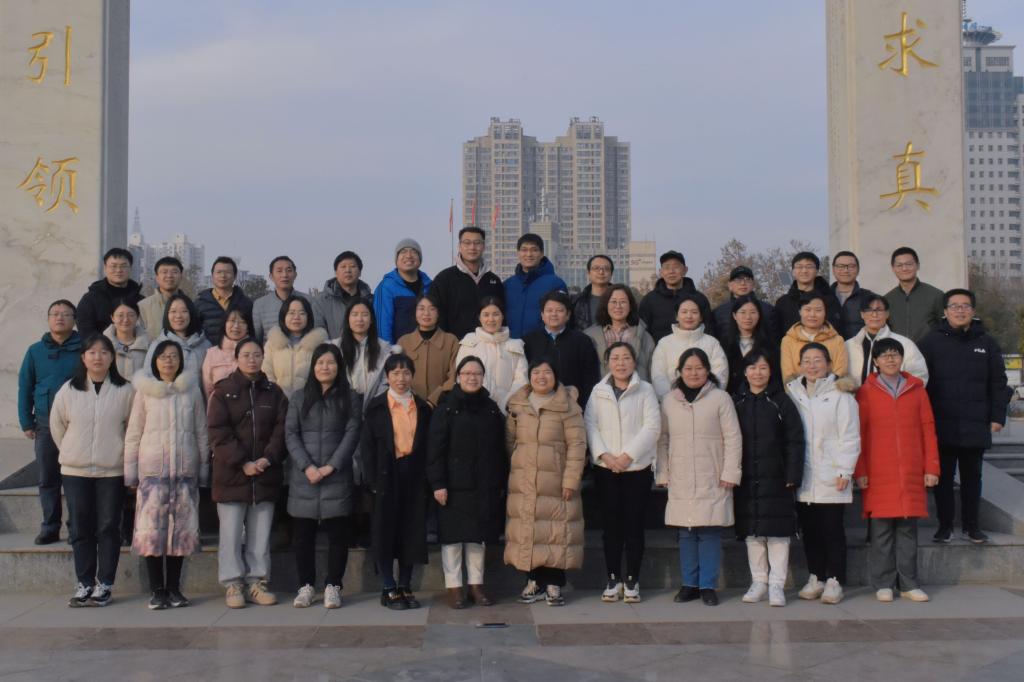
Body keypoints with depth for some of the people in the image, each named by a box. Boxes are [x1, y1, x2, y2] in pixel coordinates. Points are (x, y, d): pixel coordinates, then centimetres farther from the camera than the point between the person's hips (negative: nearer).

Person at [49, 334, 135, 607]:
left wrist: (121, 453, 2)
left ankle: (104, 585, 10)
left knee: (108, 529, 2)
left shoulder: (125, 391, -4)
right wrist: (72, 452, 11)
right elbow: (57, 425, 12)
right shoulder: (68, 390, 2)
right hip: (75, 471, 2)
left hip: (112, 471, -2)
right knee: (81, 530, 6)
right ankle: (84, 584, 15)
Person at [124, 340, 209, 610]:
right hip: (152, 469, -1)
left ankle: (174, 587, 14)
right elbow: (133, 434, 5)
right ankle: (157, 590, 5)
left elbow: (201, 432, 9)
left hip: (185, 469, 1)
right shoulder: (144, 391, 5)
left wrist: (204, 468, 6)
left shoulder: (192, 390, 8)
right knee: (152, 529, -4)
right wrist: (130, 471, 1)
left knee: (182, 529, 3)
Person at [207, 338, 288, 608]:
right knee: (231, 532, -1)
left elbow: (281, 429, 4)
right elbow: (218, 432, -6)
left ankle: (257, 582, 14)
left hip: (266, 474, 2)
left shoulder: (274, 392, 11)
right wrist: (242, 463, -14)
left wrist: (268, 458, -11)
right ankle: (233, 584, 8)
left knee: (261, 533, 6)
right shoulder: (223, 392, 3)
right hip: (231, 474, -2)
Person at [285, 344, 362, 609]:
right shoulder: (300, 397, 11)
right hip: (303, 477, 2)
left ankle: (333, 586, 9)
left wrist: (331, 466, -12)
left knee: (338, 533, 0)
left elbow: (352, 434, -2)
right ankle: (306, 586, 14)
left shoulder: (351, 398, 6)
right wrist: (307, 467, -10)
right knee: (302, 535, 4)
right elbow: (290, 434, 3)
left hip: (337, 476, -2)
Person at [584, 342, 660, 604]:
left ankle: (632, 581, 9)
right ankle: (613, 580, 13)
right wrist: (604, 455, -11)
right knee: (611, 525, 4)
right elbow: (590, 424, 2)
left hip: (638, 468, -2)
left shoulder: (645, 390, 2)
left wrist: (628, 455, -13)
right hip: (605, 469, 2)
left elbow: (652, 426, -6)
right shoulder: (598, 391, 9)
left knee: (634, 524, 1)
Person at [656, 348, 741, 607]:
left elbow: (732, 439, 0)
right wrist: (662, 474, 7)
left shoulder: (720, 398, 1)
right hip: (680, 482, 2)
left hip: (712, 481, -2)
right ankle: (689, 584, 16)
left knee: (710, 533, -2)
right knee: (686, 534, 6)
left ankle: (708, 585, 8)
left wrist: (730, 474, -5)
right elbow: (662, 440, 12)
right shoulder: (668, 401, 9)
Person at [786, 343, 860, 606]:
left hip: (831, 478, -4)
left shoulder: (839, 395, -2)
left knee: (832, 530, 0)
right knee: (809, 530, 9)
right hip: (802, 477, 4)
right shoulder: (792, 393, 10)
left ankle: (834, 581, 8)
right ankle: (815, 578, 20)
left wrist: (844, 471, -10)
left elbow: (850, 436, -4)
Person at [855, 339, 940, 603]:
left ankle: (909, 583, 15)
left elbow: (928, 429, 9)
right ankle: (883, 584, 10)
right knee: (881, 530, 1)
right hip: (879, 475, -2)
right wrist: (860, 471, -3)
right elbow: (859, 434, 2)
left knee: (908, 529, 6)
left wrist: (931, 468, 3)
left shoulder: (916, 389, 9)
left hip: (912, 474, 2)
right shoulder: (865, 392, 3)